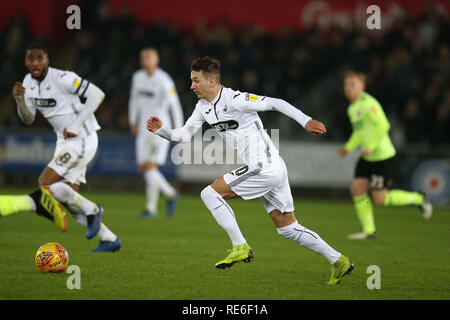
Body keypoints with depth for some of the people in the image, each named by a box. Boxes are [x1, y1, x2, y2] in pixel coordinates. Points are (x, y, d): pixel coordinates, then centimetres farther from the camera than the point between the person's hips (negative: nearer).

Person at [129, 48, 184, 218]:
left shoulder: (164, 81, -14)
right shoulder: (138, 77, 6)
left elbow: (175, 106, -13)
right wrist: (133, 121, 19)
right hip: (144, 129, 7)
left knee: (150, 166, -14)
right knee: (143, 169, 5)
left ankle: (151, 208, -8)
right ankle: (171, 194, 25)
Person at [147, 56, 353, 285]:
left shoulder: (234, 100, -15)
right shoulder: (203, 107, 11)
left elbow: (274, 103, -15)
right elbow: (184, 135, 13)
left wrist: (306, 121, -18)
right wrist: (161, 130, -4)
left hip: (265, 168, -10)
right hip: (273, 171, 10)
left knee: (210, 193, -10)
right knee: (287, 228, 13)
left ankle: (240, 247, -9)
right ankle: (338, 261, 18)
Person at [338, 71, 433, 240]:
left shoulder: (368, 103, -16)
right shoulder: (352, 108, 14)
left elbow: (383, 126, -23)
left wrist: (370, 147, -25)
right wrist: (348, 148, 14)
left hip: (382, 155, -9)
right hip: (367, 157, 9)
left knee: (379, 198, -7)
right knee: (357, 189, -1)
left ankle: (418, 199, 12)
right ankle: (369, 230, 6)